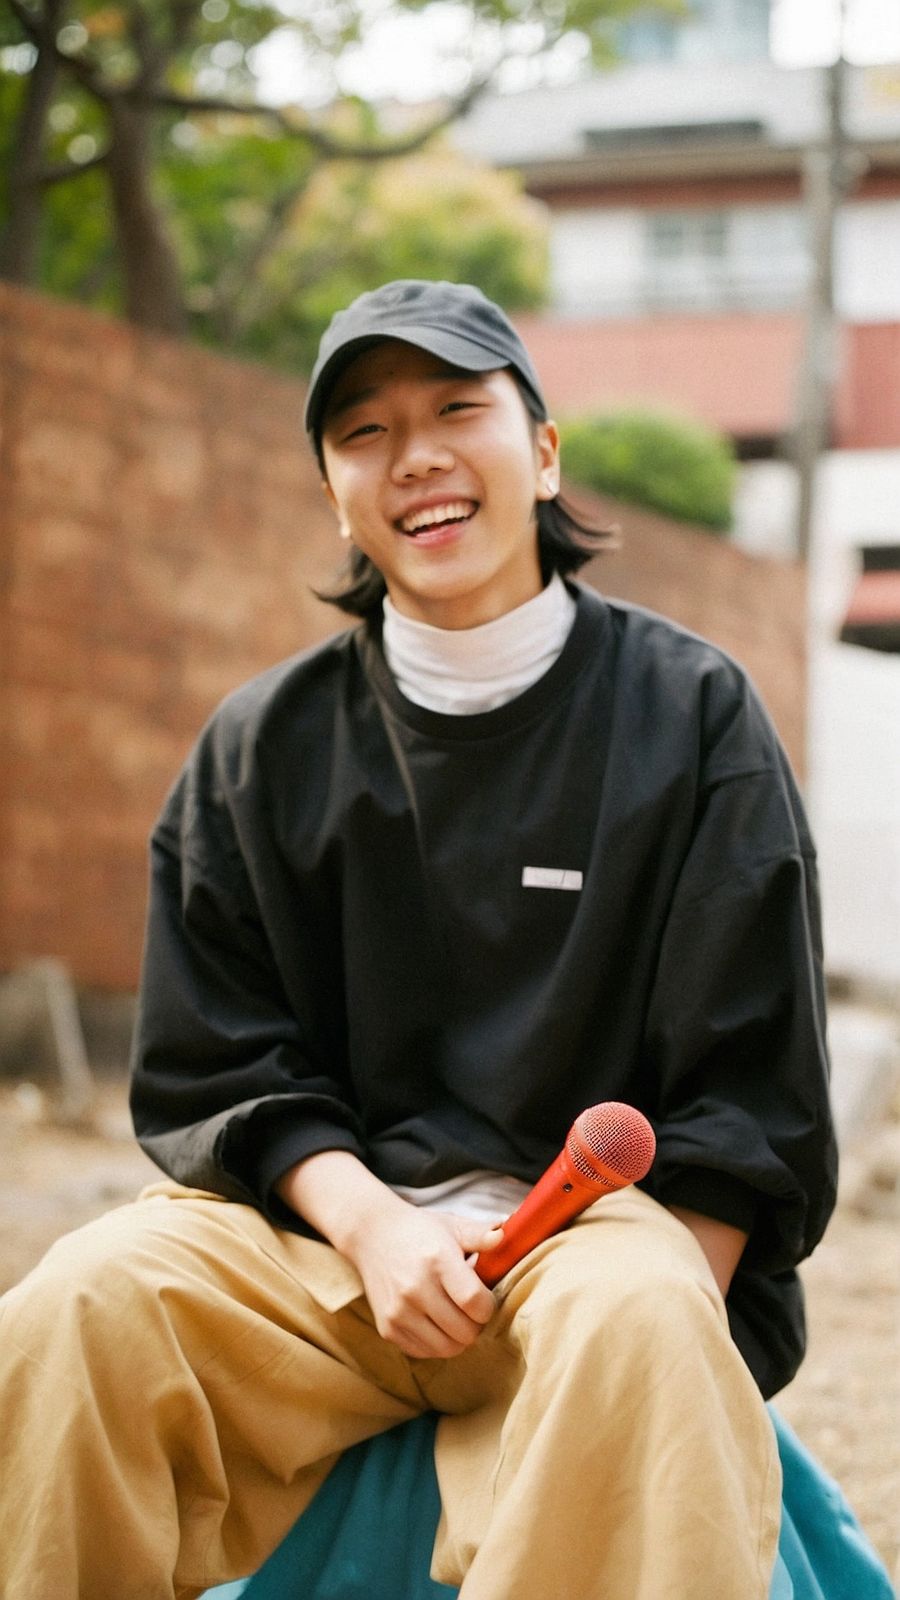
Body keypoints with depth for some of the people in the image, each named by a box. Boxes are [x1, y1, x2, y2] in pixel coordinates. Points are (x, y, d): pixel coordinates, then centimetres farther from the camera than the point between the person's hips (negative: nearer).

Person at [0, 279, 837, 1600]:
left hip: (601, 1212, -2)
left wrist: (663, 1321, -14)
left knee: (638, 1323, -36)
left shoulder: (691, 713, 4)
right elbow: (211, 1071, 8)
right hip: (333, 1212, 2)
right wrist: (369, 1225, -12)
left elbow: (747, 1095, 2)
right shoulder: (263, 745, 10)